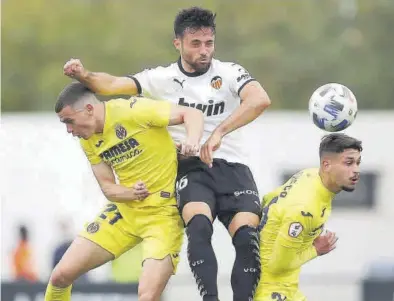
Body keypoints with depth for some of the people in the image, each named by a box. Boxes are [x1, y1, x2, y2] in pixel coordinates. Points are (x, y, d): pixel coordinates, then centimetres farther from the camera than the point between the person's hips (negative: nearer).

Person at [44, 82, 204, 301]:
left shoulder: (132, 111, -19)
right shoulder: (89, 140, 3)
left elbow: (192, 114, -18)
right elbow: (108, 187, 5)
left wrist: (192, 140, -40)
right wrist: (133, 193, -17)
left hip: (163, 212, -6)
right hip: (125, 210, 6)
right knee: (61, 275, 3)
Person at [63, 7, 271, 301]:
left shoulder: (229, 73, 4)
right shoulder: (162, 78, 7)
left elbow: (260, 100, -15)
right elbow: (114, 84, -4)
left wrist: (219, 133, -25)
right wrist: (86, 76, -25)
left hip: (232, 167, 1)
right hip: (190, 169, 0)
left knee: (247, 237, -22)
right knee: (199, 226, -31)